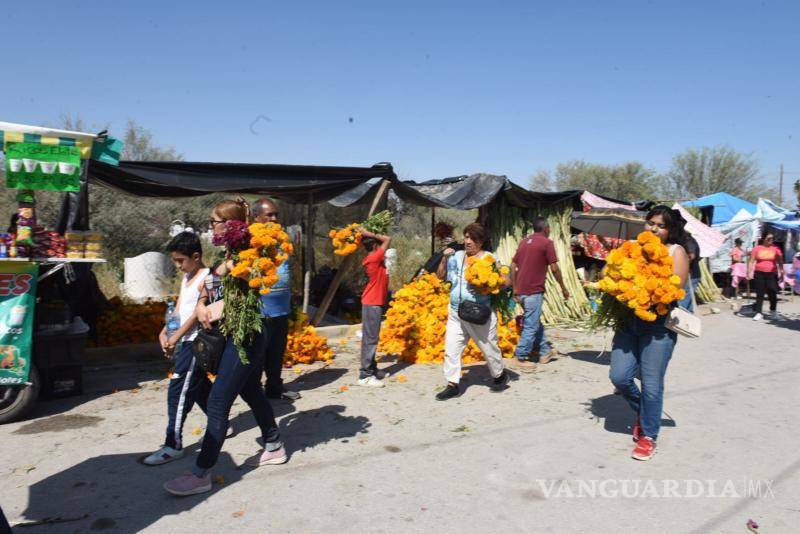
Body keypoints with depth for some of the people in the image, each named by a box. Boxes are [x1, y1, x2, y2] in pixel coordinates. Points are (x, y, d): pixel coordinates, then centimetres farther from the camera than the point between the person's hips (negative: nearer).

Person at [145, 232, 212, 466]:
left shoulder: (206, 278, -14)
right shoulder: (186, 278, 13)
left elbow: (198, 313, -18)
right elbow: (178, 310, 11)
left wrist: (176, 337, -17)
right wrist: (165, 333, -1)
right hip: (186, 341, 9)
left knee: (178, 390, -8)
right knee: (199, 386, 18)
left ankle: (173, 445, -2)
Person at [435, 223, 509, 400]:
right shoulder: (457, 256, 9)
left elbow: (507, 281, -8)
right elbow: (441, 275, 17)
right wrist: (444, 258, 2)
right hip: (456, 313, 4)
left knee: (489, 348, 10)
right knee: (451, 349, 1)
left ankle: (500, 375, 35)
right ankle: (452, 385, 9)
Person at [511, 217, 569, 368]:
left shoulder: (524, 242, 15)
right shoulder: (546, 243, -5)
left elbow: (513, 266, 12)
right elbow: (554, 268, -9)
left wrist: (515, 289, 14)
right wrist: (563, 288, 2)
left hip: (521, 291, 8)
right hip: (534, 291, -8)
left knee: (536, 322, 19)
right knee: (531, 325, 0)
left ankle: (544, 352, 28)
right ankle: (521, 357, 4)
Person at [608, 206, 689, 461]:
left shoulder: (676, 252, -1)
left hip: (658, 326, -4)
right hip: (629, 322, 4)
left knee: (651, 384, 0)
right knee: (619, 376, -1)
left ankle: (648, 435, 20)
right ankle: (643, 411, 30)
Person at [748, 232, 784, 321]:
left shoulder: (776, 249, 3)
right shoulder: (757, 248, 3)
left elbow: (780, 262, 6)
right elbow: (751, 261, 4)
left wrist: (781, 273, 0)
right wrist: (749, 272, -3)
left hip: (771, 274, 0)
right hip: (759, 273, 0)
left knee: (772, 293, 0)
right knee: (759, 294, 2)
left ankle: (773, 310, 24)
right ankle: (759, 313, 4)